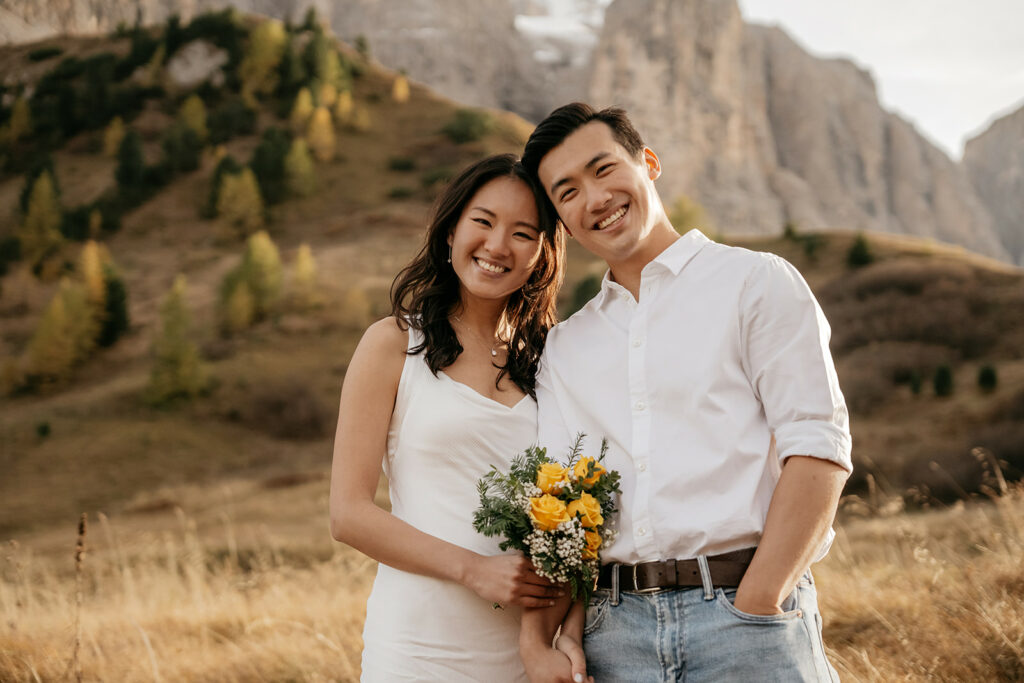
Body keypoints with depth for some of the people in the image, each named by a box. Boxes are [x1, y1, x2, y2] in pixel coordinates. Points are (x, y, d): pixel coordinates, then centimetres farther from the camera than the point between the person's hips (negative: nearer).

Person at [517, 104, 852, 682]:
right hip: (615, 632, 4)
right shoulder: (564, 349, 16)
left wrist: (754, 608, -15)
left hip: (748, 619, -3)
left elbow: (818, 450, -7)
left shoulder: (757, 282, 2)